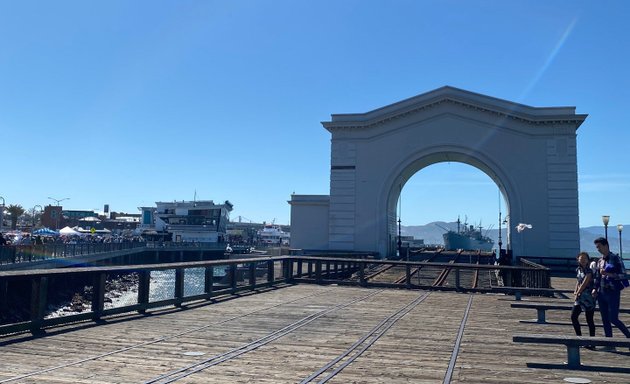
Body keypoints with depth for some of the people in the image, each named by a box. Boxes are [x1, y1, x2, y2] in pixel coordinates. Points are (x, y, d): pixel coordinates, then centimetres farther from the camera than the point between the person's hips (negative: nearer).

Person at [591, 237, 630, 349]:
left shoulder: (615, 259, -7)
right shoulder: (600, 261, 13)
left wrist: (609, 274, -23)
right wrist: (595, 289, 8)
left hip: (613, 292, -6)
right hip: (602, 293, 7)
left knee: (613, 319, -8)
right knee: (605, 320, 7)